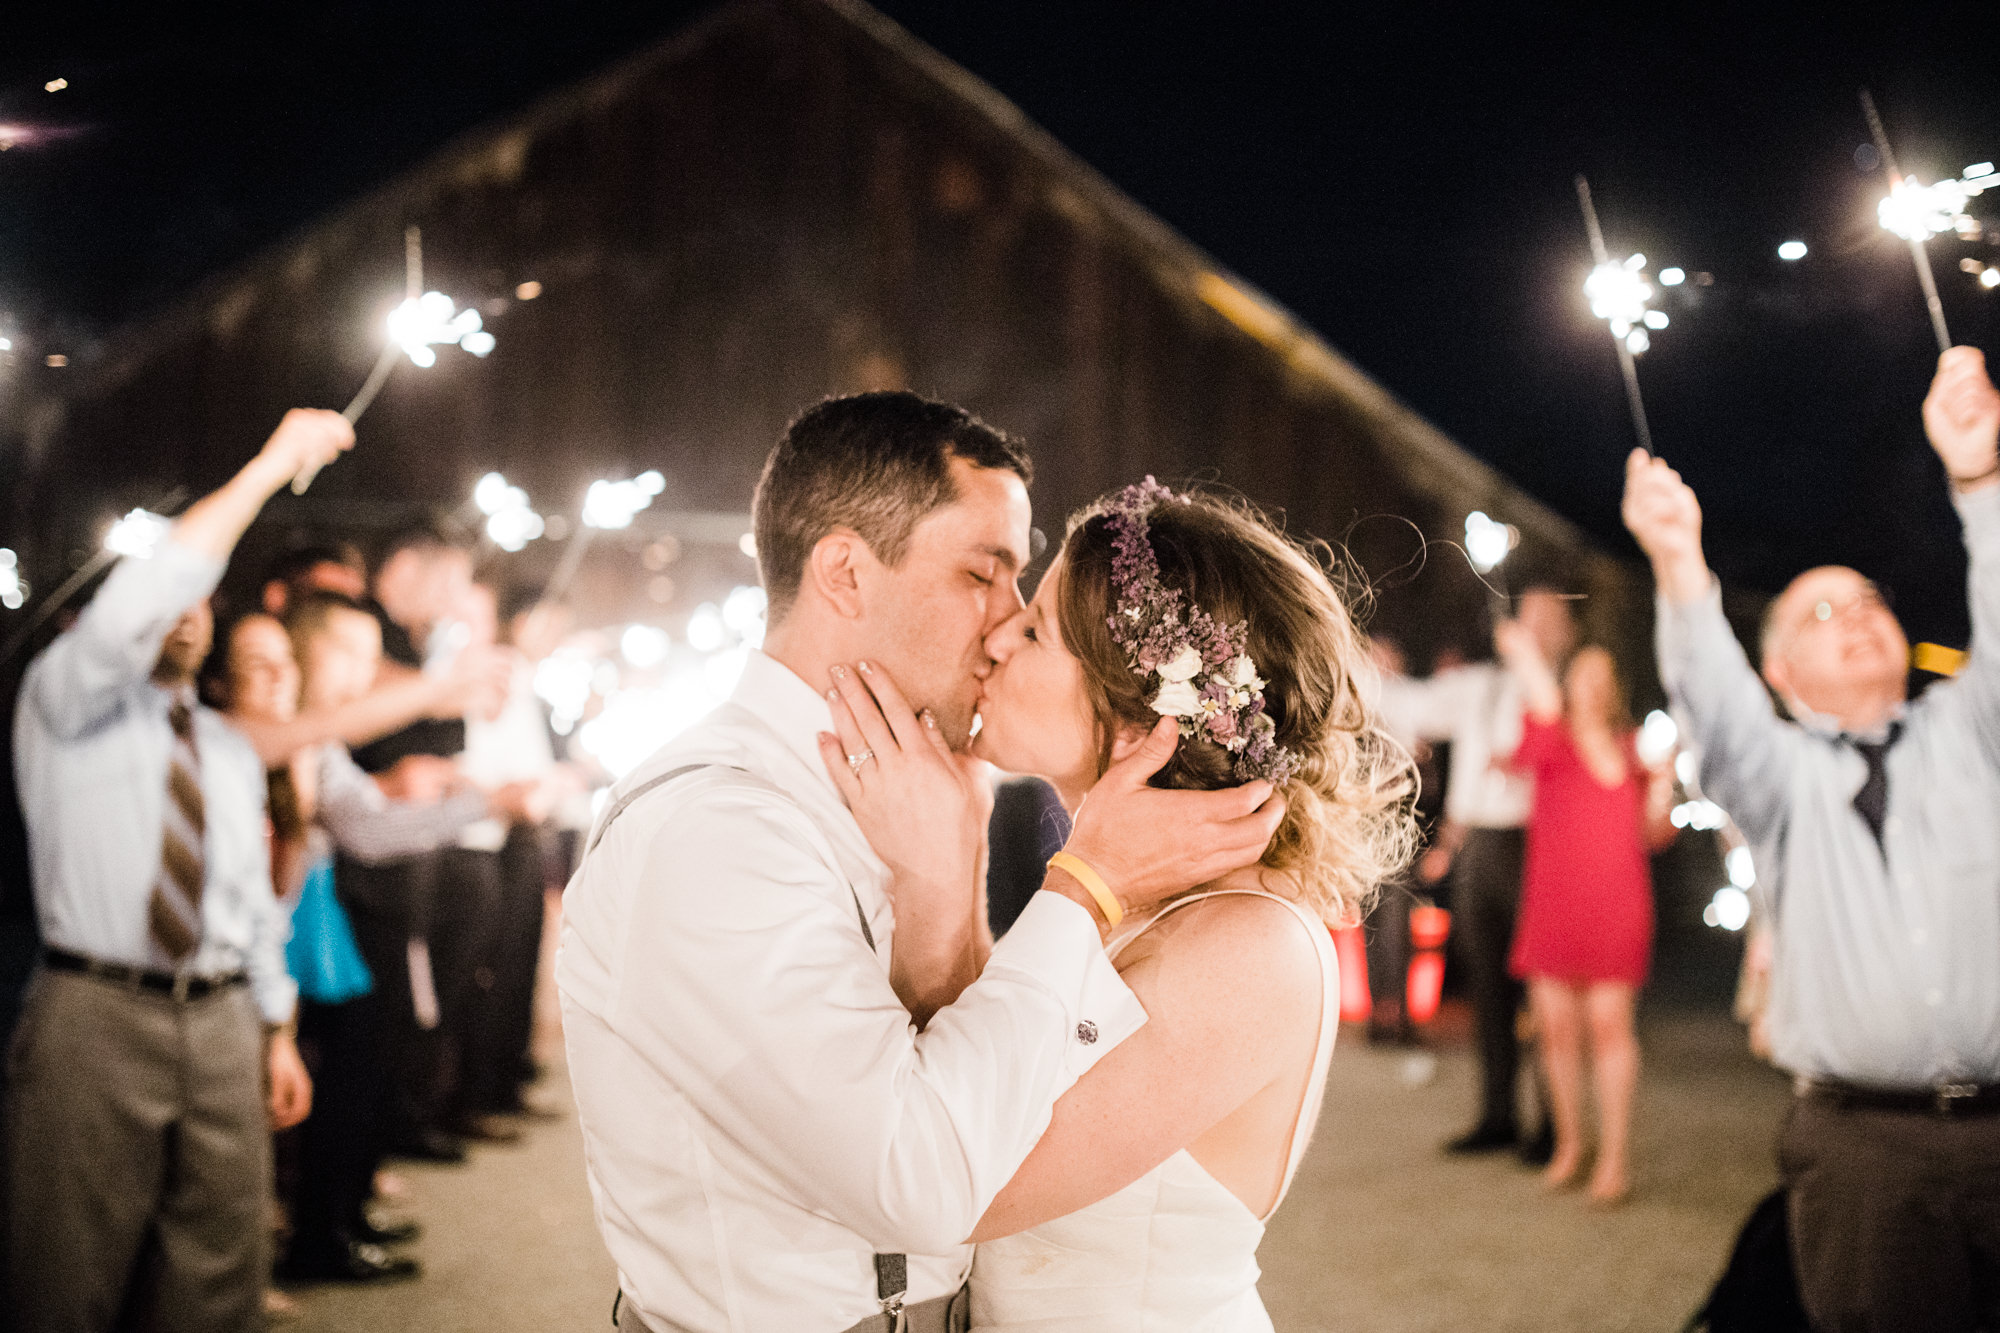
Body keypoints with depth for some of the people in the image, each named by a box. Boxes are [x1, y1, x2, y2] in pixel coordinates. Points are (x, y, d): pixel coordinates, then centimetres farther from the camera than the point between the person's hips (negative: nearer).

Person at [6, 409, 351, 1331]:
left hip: (223, 1023, 5)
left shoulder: (233, 751, 21)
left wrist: (278, 1030, 14)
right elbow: (134, 601, -19)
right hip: (95, 1015, -5)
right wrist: (268, 468, -20)